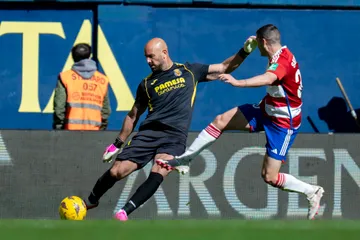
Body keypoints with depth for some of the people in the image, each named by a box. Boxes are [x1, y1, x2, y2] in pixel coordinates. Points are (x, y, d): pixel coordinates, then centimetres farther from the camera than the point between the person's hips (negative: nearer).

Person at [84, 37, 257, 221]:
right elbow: (133, 116, 24)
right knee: (117, 171, -10)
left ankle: (124, 212, -27)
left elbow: (225, 68, 16)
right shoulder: (147, 84, 16)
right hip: (148, 133, 2)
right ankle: (91, 201, 17)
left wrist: (244, 52, 1)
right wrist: (118, 144, 22)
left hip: (175, 138, -2)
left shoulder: (189, 71, 12)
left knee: (157, 174, -29)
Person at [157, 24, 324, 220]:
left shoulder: (283, 60, -28)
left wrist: (238, 83, -62)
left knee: (269, 177, -9)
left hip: (282, 123, -9)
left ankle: (312, 192, 11)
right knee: (220, 121, 2)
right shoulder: (280, 55, 1)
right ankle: (184, 159, 11)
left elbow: (267, 79, -51)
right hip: (267, 110, 9)